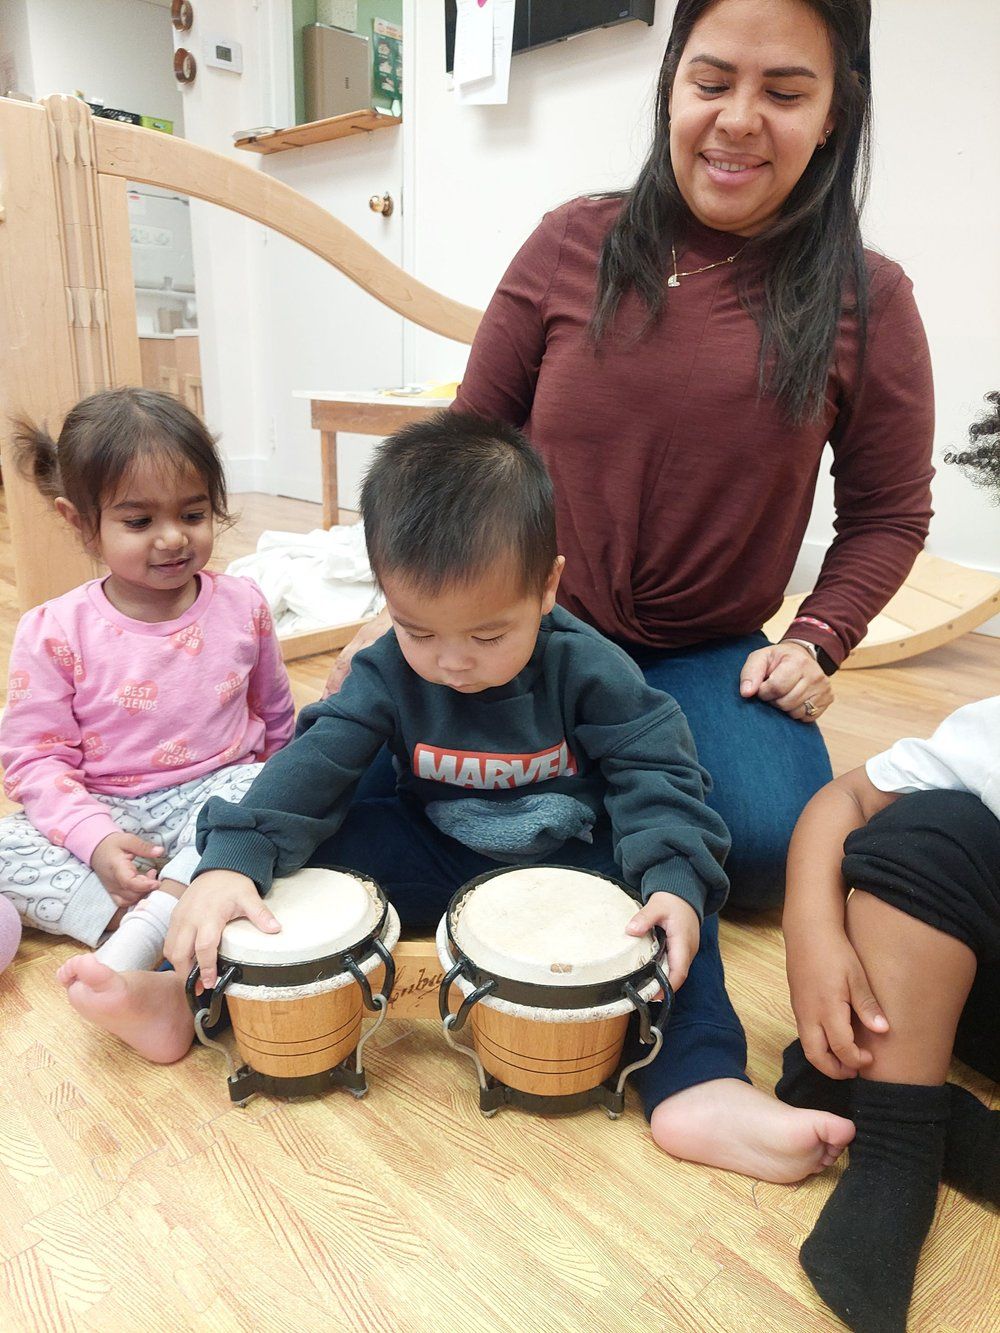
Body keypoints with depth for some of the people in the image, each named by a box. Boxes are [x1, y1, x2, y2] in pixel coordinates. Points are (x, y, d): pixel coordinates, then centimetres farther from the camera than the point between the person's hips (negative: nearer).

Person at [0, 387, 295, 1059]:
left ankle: (132, 952, -36)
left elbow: (277, 717, 13)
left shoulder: (242, 607, -2)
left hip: (218, 799, 1)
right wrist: (96, 839, -21)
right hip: (106, 818, 0)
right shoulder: (56, 632, -8)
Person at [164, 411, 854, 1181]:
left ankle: (697, 1086, -30)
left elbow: (655, 771, -19)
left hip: (570, 864, -1)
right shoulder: (388, 673, -12)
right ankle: (193, 989, -10)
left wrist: (674, 881, -37)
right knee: (318, 846, -19)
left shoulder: (587, 668, -18)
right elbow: (312, 768, -20)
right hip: (437, 863, 2)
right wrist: (232, 859, -36)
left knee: (682, 896, -25)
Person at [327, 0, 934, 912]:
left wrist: (816, 639, -7)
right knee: (343, 782, -16)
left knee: (773, 847, -23)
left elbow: (889, 514, 8)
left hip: (705, 656, 0)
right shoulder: (571, 245, -1)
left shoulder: (868, 303, -1)